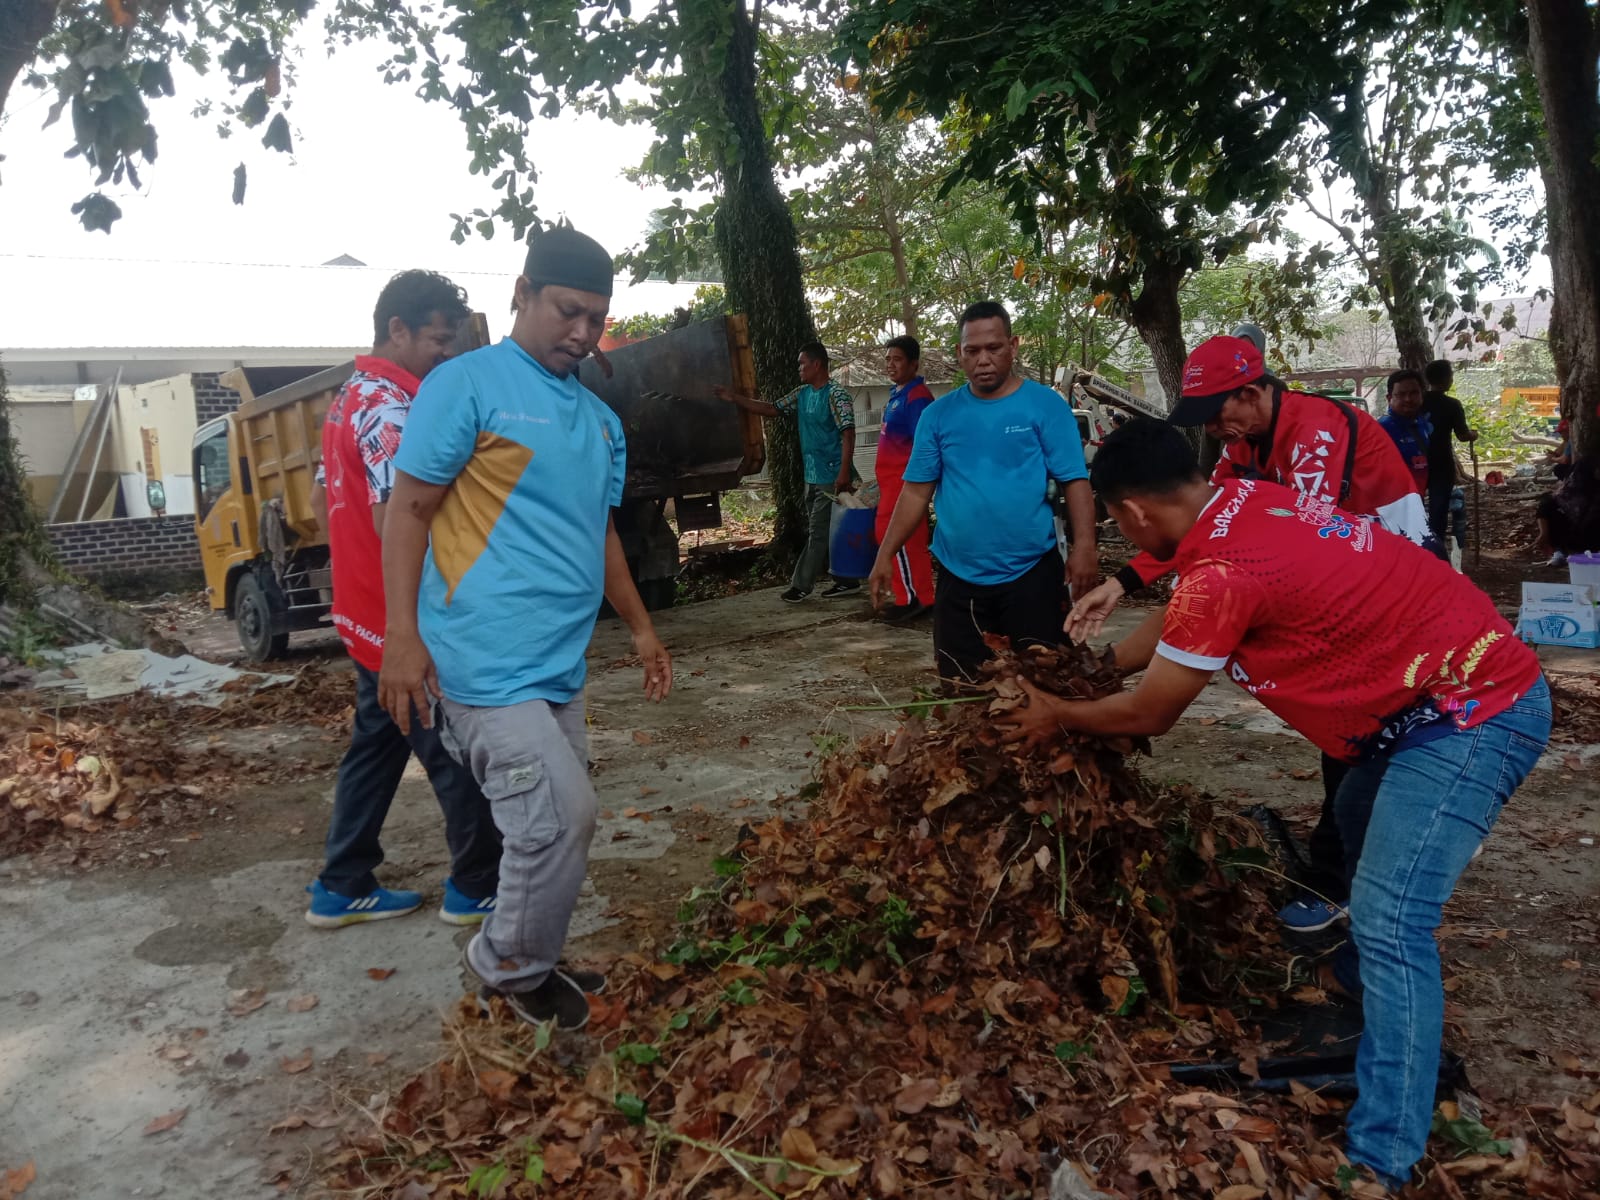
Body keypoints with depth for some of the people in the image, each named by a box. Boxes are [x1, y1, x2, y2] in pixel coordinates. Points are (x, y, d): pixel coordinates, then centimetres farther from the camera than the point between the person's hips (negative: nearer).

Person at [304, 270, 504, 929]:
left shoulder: (349, 399, 13)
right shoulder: (390, 409, -19)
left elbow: (331, 512, 20)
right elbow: (394, 523, -28)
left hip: (367, 618, 10)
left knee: (375, 748, 17)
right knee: (461, 757, 2)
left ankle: (340, 888, 25)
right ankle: (478, 888, 15)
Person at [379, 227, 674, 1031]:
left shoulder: (602, 419, 16)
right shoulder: (466, 385, -5)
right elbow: (410, 510, -7)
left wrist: (639, 625, 24)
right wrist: (401, 636, -14)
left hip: (558, 663, 8)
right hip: (488, 660, -7)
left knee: (551, 822, 12)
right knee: (561, 817, -11)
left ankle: (525, 964, 31)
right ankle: (512, 964, 13)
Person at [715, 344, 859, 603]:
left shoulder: (837, 395, -13)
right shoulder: (801, 394, 12)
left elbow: (848, 433, -19)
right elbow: (772, 409, 16)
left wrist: (844, 473, -26)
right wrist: (735, 398, 9)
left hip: (832, 476, -9)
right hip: (813, 475, 9)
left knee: (818, 531, -2)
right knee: (826, 531, 12)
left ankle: (801, 585, 4)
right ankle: (846, 581, 19)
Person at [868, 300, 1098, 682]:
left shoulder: (1046, 405, -3)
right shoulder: (939, 414, 5)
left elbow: (1075, 482, -6)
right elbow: (917, 491, 6)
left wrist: (1084, 546, -19)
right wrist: (886, 555, 1)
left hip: (1031, 573, -2)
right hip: (958, 577, 3)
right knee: (960, 685, 9)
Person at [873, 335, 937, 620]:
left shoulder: (917, 397, -15)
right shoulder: (897, 394, 16)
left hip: (905, 479, -10)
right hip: (893, 479, 10)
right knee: (910, 539, 11)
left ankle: (912, 597, -1)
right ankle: (921, 598, 16)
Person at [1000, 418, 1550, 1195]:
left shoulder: (1222, 569, -26)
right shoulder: (1247, 501, 3)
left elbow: (1149, 714, -11)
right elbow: (1176, 623, 19)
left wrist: (1059, 716, 5)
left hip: (1473, 713, -10)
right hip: (1472, 680, 10)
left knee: (1387, 921, -13)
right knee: (1360, 822, 28)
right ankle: (1366, 994, 47)